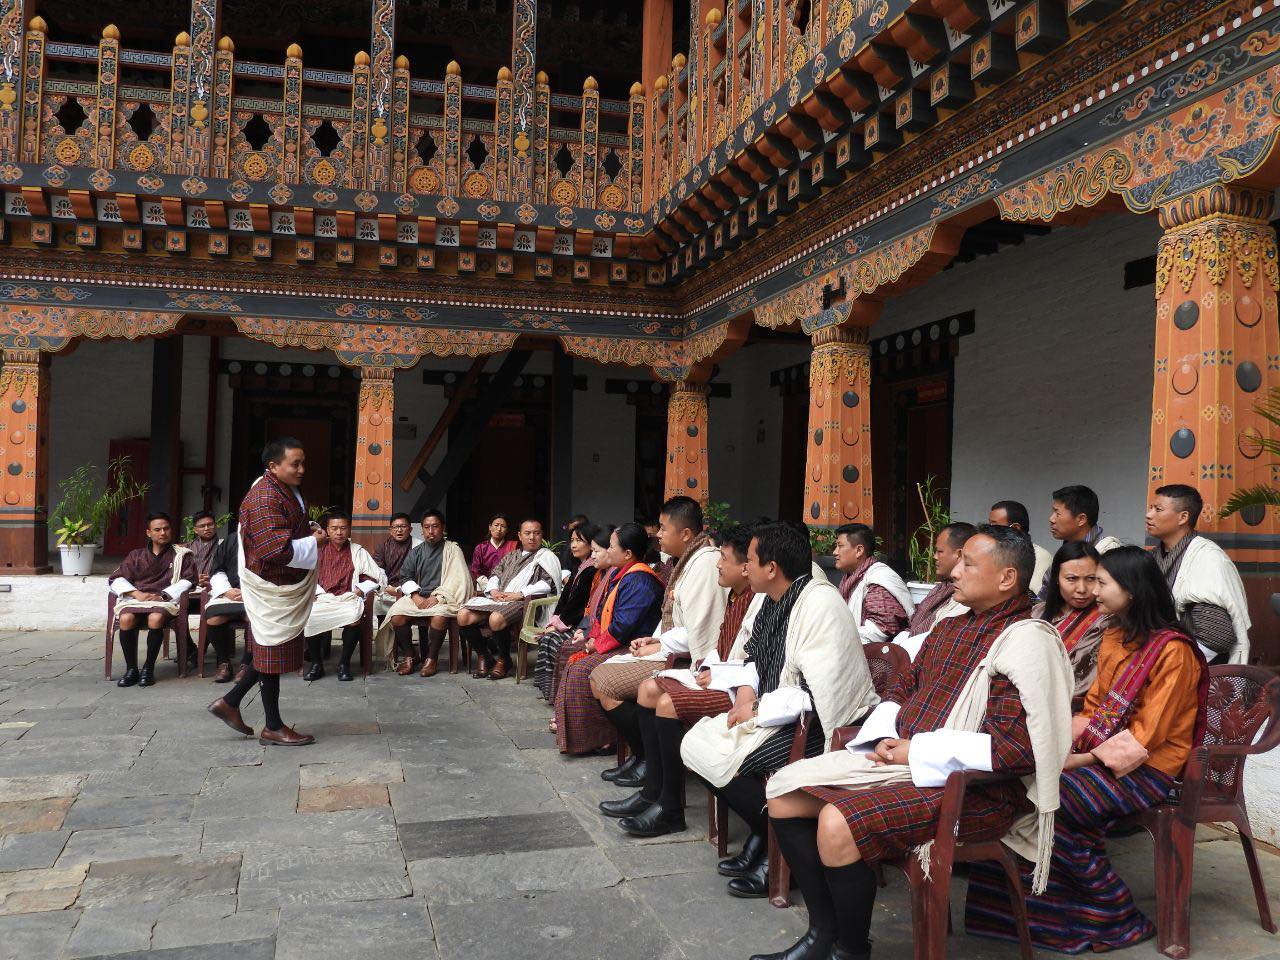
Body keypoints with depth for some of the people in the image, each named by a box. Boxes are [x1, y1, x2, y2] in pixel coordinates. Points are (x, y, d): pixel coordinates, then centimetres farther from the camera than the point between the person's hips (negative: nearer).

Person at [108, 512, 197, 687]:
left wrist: (163, 596, -11)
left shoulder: (182, 555, 16)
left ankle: (148, 668, -21)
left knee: (156, 618, -37)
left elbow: (188, 580, 3)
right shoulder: (136, 555, 22)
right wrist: (137, 594, -6)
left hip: (165, 600, -2)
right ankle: (131, 669, -19)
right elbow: (115, 579, 13)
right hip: (135, 599, 2)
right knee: (126, 618, -32)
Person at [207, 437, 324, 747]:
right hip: (272, 589, -10)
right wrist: (313, 543, -17)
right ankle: (273, 728, 14)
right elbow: (276, 549, -29)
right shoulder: (265, 498, -22)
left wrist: (310, 534, 8)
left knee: (271, 649, 18)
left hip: (285, 587, 10)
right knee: (274, 653, 1)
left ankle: (230, 702, 27)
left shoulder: (284, 490, 10)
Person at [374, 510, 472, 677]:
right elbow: (405, 577, 12)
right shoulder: (416, 552, 18)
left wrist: (436, 598, -17)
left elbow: (456, 580, -6)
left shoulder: (452, 549, 5)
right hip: (417, 596, 4)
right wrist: (416, 596, -8)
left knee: (440, 616, -36)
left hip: (441, 598, -4)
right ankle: (408, 657, -4)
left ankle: (431, 658, -14)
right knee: (396, 616, -23)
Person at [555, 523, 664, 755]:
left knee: (582, 670, -20)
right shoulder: (621, 574, 13)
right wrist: (593, 638, 5)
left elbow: (622, 626, -24)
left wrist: (597, 645, -12)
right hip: (613, 645, 11)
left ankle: (597, 737, -10)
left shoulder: (639, 581, -21)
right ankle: (570, 724, 14)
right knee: (574, 661, 9)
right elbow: (603, 615, 20)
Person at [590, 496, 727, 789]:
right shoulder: (690, 560, 15)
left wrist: (661, 646, -10)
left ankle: (648, 761, -2)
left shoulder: (705, 563, -17)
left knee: (604, 682, -14)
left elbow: (697, 632, -22)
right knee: (600, 674, 6)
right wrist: (655, 640, 7)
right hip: (673, 652, 11)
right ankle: (639, 753, 8)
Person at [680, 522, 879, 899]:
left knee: (724, 759, -21)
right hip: (775, 713, 10)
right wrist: (746, 692, -2)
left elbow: (817, 693, -27)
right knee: (695, 743, 0)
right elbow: (756, 659, 19)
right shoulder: (777, 600, 7)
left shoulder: (820, 604, -21)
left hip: (822, 724, -10)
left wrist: (759, 709, -18)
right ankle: (762, 837, 9)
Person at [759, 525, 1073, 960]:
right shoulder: (948, 628, 14)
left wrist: (916, 752, -18)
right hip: (900, 757, 9)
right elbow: (901, 689, 22)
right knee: (784, 789, 1)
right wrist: (883, 737, 0)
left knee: (838, 823, -29)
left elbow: (1016, 747, -23)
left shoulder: (1028, 640, -14)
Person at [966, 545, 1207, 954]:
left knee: (1054, 801, -25)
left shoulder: (1172, 651, -14)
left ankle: (1119, 920, -7)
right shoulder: (1113, 638, 11)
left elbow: (1147, 733, -17)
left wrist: (1085, 759, -20)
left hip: (1148, 767, -7)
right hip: (1102, 752, 7)